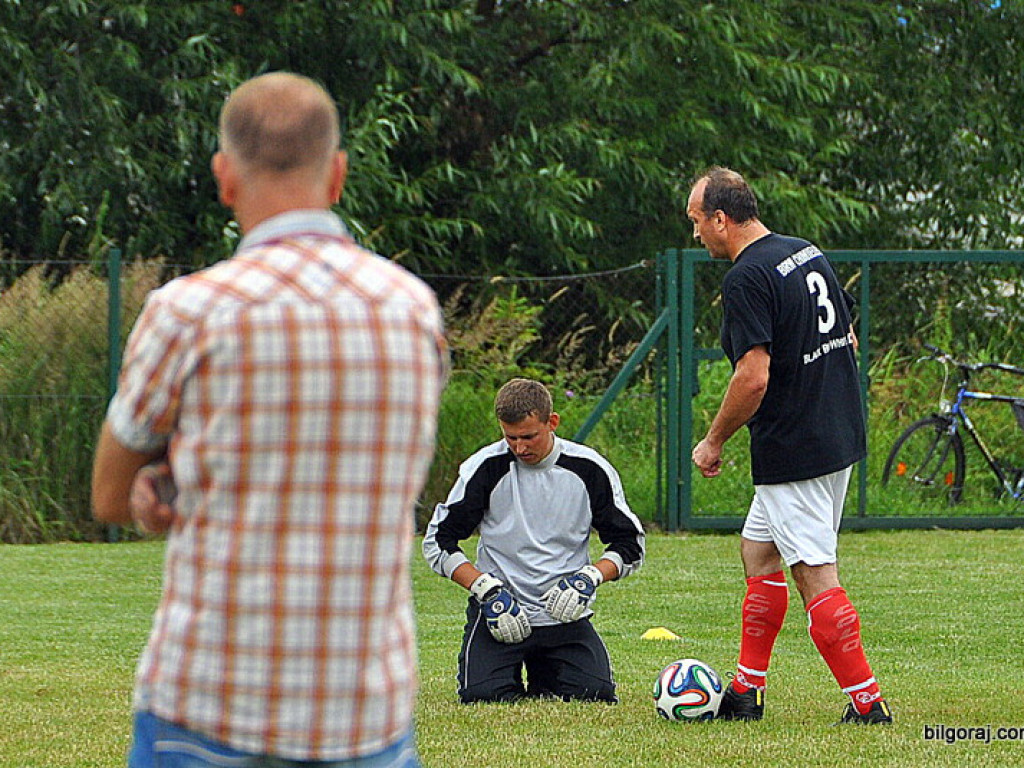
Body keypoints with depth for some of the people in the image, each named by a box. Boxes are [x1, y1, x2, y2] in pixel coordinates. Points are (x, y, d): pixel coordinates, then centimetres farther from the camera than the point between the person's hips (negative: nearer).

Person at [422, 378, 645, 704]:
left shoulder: (588, 469, -1)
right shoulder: (485, 467, -5)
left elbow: (630, 544, 7)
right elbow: (437, 542, -1)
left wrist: (590, 577, -12)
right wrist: (486, 589, -14)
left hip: (565, 614, 1)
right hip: (499, 612, -1)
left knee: (596, 694, -19)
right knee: (483, 694, -22)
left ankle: (544, 677, 16)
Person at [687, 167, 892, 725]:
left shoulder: (748, 279, -18)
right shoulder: (808, 254, 10)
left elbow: (753, 377, -25)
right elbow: (848, 338, 18)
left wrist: (713, 442, -11)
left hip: (792, 450, -10)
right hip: (839, 437, 10)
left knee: (814, 574, -6)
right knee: (757, 550, 18)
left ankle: (867, 702, -7)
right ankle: (746, 692, 22)